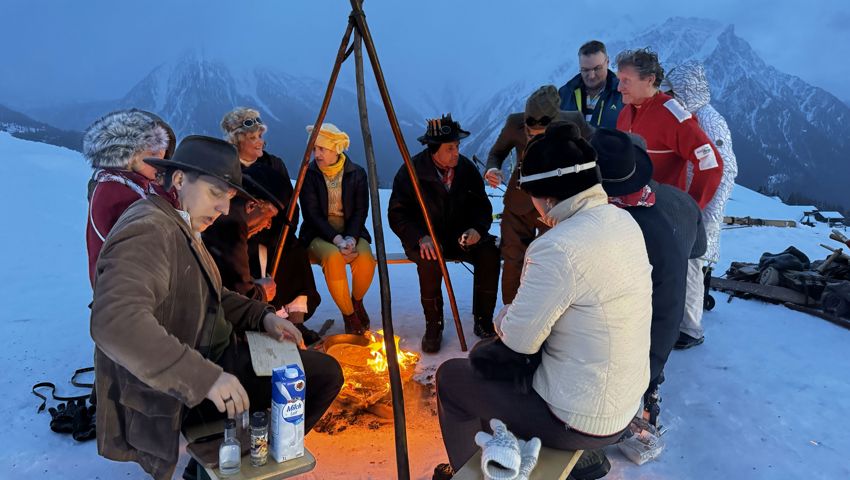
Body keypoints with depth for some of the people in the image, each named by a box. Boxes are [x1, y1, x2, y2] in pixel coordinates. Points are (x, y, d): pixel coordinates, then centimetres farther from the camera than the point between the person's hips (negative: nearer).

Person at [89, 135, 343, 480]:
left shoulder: (183, 228, 10)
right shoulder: (148, 231, -22)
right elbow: (116, 323, -36)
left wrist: (261, 316, 3)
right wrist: (205, 377, -38)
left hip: (212, 358, 10)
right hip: (176, 397, -10)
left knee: (326, 372, 4)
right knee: (322, 375, -17)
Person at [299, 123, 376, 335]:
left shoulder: (357, 173, 1)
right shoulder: (309, 174, -3)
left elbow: (361, 211, -2)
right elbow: (312, 214, -9)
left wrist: (351, 238, -20)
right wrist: (337, 239, -22)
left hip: (352, 231, 2)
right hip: (319, 234, -1)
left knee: (365, 258, -30)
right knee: (334, 257, -34)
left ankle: (357, 300, 5)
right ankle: (348, 313, -11)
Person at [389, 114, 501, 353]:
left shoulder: (467, 168, -1)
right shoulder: (410, 172, -10)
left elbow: (482, 206, 6)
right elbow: (397, 215, -10)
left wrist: (477, 229, -17)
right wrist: (421, 237, -27)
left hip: (460, 235, 3)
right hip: (423, 238, -3)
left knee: (489, 253, -24)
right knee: (429, 259, -36)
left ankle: (483, 319, -8)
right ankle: (433, 325, -16)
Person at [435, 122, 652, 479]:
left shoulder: (558, 248, -29)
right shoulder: (625, 221, -2)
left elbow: (519, 339, -20)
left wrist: (504, 315, 0)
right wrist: (523, 309, 3)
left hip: (581, 421, -8)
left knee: (451, 377, 7)